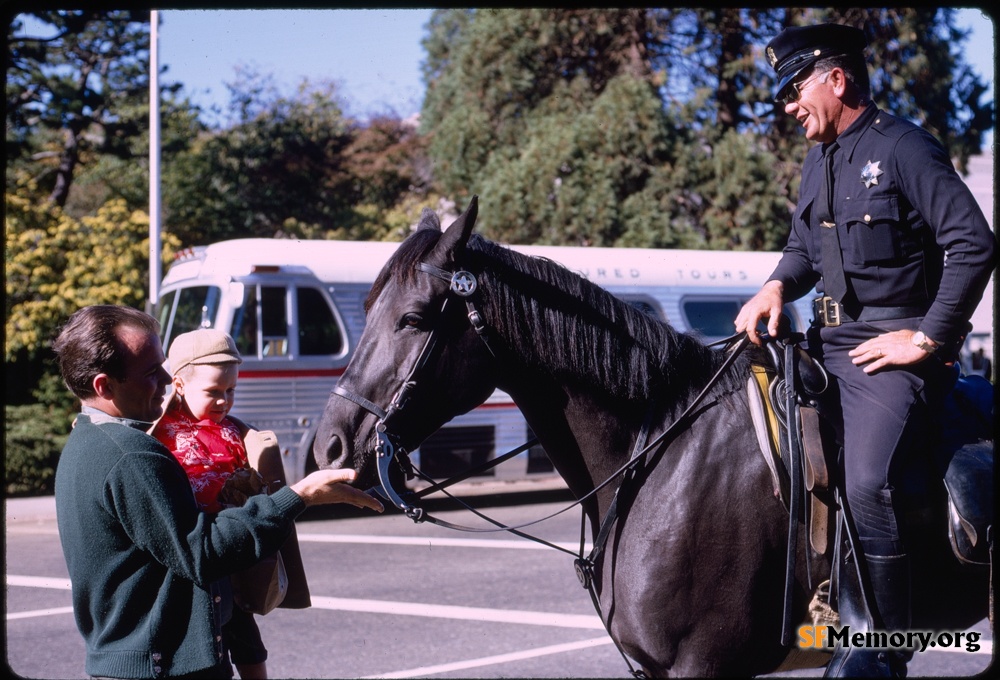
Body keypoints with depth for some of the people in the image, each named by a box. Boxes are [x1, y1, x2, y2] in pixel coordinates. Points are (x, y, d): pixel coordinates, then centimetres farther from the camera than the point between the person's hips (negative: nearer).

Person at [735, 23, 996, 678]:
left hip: (894, 349, -9)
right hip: (827, 344, 9)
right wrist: (776, 286, 3)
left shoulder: (905, 148, -9)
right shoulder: (820, 161, 16)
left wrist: (926, 340, -16)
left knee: (866, 483, -25)